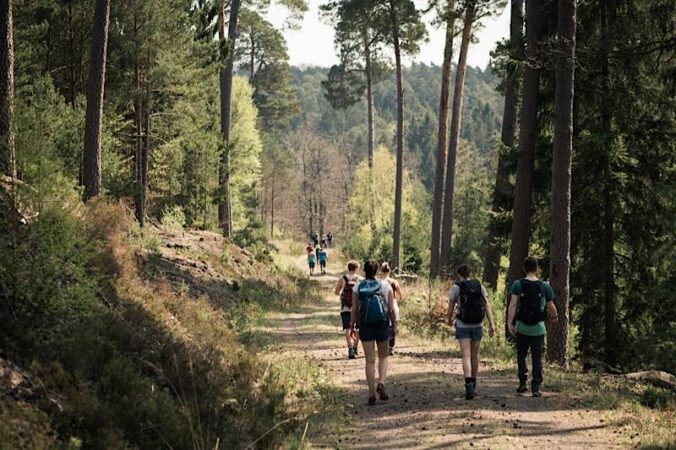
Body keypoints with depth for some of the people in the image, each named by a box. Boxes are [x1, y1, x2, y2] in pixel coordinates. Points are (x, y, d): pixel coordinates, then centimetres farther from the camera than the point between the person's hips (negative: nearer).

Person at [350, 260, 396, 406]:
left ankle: (372, 394, 3)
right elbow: (391, 308, -3)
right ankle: (381, 383, -6)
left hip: (365, 326, 0)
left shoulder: (358, 287, -2)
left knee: (370, 360, 5)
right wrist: (394, 325, 6)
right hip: (382, 325, 0)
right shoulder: (385, 286, -2)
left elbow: (354, 309, -3)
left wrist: (352, 325, 8)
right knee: (383, 357, 17)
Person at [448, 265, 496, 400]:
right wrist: (492, 324, -4)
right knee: (475, 355, 18)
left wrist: (450, 320, 18)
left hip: (462, 325, -3)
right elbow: (487, 305, -2)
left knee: (466, 356, -7)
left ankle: (469, 385, -24)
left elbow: (451, 307, -2)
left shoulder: (456, 287, -5)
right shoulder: (480, 286, 4)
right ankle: (473, 385, 30)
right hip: (477, 325, 3)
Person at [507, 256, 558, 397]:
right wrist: (554, 317, 23)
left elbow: (513, 305, -13)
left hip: (522, 327, 0)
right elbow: (551, 307, 2)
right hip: (538, 328, 0)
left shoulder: (518, 284, -5)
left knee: (521, 355, 18)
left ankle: (522, 383, 12)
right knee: (537, 358, 6)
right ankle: (536, 387, 1)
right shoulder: (544, 286, -3)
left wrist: (510, 323, -14)